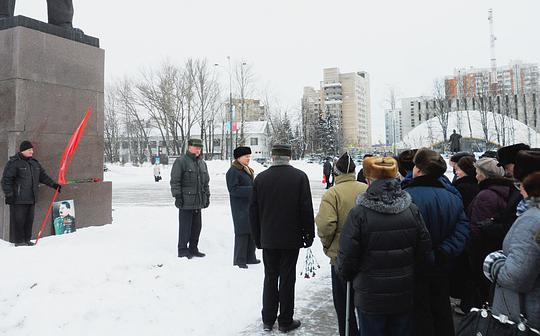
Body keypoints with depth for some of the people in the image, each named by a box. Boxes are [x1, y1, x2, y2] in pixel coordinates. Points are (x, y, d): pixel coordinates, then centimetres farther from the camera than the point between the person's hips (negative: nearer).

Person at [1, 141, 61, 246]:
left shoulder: (34, 163, 16)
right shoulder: (14, 163, -7)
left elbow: (43, 176, 24)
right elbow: (6, 180, -9)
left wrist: (53, 184, 19)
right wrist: (8, 194, -13)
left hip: (31, 198, 7)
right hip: (18, 199, -7)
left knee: (29, 219, 10)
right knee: (18, 219, -3)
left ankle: (27, 239, 19)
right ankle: (19, 241, 6)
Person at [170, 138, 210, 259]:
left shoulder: (202, 163, 17)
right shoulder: (181, 162, -7)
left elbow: (206, 182, 23)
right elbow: (175, 181, -10)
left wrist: (207, 196, 18)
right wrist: (177, 196, -15)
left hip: (198, 201, 7)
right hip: (186, 201, -7)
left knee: (197, 226, 12)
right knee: (185, 227, -1)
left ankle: (193, 249, 23)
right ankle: (182, 251, 10)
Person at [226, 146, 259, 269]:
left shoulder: (248, 170, 18)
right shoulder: (233, 171, -12)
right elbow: (233, 189, -20)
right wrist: (251, 190, -24)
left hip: (251, 206, 9)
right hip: (240, 208, -9)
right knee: (242, 233, -6)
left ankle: (250, 257, 24)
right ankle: (239, 260, 4)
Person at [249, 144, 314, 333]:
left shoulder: (260, 178, -1)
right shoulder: (300, 177, -8)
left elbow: (253, 210, 2)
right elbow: (306, 209, -8)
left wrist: (257, 237, 11)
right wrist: (309, 234, 2)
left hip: (268, 239, 2)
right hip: (291, 239, -2)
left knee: (270, 278, 13)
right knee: (287, 279, 7)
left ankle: (268, 320, 20)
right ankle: (285, 322, 16)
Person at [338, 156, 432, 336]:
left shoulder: (359, 213, -18)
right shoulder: (412, 210, -6)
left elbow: (347, 256, -15)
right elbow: (424, 249, 0)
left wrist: (347, 274, 7)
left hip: (370, 296, -3)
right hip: (404, 295, 4)